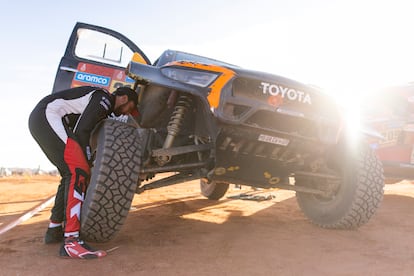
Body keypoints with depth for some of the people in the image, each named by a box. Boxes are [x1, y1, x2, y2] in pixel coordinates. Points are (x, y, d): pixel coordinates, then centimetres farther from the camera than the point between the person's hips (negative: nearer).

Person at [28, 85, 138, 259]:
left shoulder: (104, 107, 24)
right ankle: (71, 242, -26)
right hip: (47, 116, -11)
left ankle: (54, 230, 22)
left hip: (39, 121, 11)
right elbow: (81, 130, -15)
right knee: (78, 172, -19)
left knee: (71, 175, 15)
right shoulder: (104, 98, -6)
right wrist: (89, 161, -4)